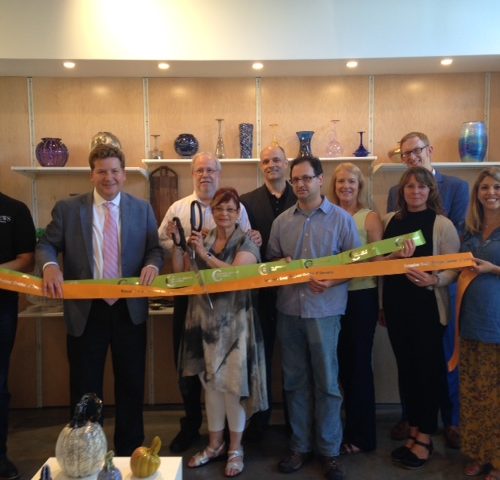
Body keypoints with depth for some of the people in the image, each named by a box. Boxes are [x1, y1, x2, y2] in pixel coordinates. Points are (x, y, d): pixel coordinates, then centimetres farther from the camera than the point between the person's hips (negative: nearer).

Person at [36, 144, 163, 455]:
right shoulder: (67, 208, 2)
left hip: (130, 309, 1)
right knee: (85, 386, 10)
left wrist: (152, 265, -17)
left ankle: (130, 449, 33)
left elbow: (155, 248, 5)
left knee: (131, 383, 13)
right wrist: (50, 266, -19)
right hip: (86, 310, -1)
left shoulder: (142, 209, 5)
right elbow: (46, 245, 3)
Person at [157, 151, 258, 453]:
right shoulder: (178, 208, 7)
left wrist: (254, 241, -20)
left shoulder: (237, 208, 3)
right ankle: (191, 424, 30)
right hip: (188, 293, 2)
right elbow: (160, 243, 4)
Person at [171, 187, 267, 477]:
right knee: (211, 382, 13)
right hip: (205, 319, 4)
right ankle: (215, 444, 29)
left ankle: (235, 449, 20)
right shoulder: (202, 240, 9)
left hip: (234, 321, -4)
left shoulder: (246, 243, -4)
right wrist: (178, 245, -4)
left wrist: (205, 254, -21)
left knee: (233, 383, 2)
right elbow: (181, 274, 6)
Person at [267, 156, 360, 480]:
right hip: (289, 309, 4)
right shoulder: (282, 221, 8)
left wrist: (330, 282, -17)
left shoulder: (341, 219, -1)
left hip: (325, 310, -3)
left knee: (327, 382, 5)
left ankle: (329, 450, 20)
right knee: (295, 381, 11)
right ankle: (301, 446, 25)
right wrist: (281, 265, -9)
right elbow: (272, 261, 13)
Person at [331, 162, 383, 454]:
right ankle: (350, 426, 30)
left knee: (359, 363, 4)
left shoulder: (370, 217, -3)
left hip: (361, 296, -4)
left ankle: (361, 435, 18)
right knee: (342, 362, 13)